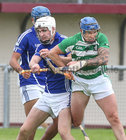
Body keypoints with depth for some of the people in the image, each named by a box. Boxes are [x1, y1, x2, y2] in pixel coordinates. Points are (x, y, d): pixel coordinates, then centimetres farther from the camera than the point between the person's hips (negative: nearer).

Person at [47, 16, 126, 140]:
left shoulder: (101, 38, -11)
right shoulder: (73, 41, -12)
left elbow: (104, 59, -24)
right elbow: (52, 53, -6)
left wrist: (82, 63, -32)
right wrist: (66, 69, -10)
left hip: (99, 80, 0)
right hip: (79, 81, 0)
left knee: (113, 117, -9)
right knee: (75, 122, 0)